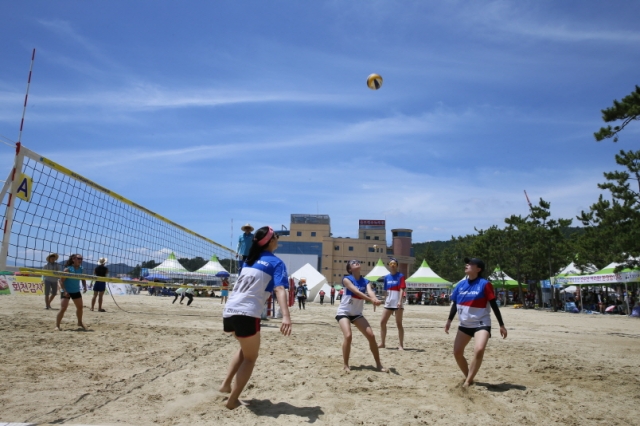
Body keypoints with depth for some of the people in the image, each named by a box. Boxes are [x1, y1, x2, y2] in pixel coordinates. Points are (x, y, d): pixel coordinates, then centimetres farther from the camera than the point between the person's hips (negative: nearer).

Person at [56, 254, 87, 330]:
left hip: (76, 291, 6)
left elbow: (83, 279, 11)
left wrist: (84, 287, -6)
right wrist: (64, 291, -26)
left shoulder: (80, 269, -1)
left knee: (80, 307, 16)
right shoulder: (68, 269, -18)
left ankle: (80, 322, 35)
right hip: (66, 292, -6)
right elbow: (61, 280, -19)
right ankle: (57, 325, -1)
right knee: (63, 309, -11)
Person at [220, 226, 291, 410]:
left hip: (229, 311, 7)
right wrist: (286, 316, -27)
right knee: (250, 358, 11)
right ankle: (233, 400, 9)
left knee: (245, 349, 30)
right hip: (246, 314, -7)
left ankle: (226, 384, 25)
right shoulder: (276, 262, -1)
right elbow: (280, 290, -16)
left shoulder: (251, 260, 20)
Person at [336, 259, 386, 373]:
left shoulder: (365, 281, 0)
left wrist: (376, 299, -44)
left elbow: (370, 291, -20)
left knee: (371, 336, -4)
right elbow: (356, 291, -30)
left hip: (357, 313, 5)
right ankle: (346, 365, -7)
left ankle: (378, 364, 11)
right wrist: (371, 300, -43)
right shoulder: (346, 279, -14)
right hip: (343, 312, -5)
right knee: (348, 336, -25)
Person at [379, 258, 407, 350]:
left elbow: (402, 289, -14)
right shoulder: (387, 277, 11)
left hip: (397, 303, -6)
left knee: (399, 324, -2)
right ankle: (382, 343, 17)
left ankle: (401, 345, 5)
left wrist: (400, 301, -23)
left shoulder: (400, 276, -6)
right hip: (388, 302, 6)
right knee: (382, 322, 6)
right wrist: (385, 300, 16)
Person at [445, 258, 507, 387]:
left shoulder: (484, 284, -12)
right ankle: (468, 377, 27)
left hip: (481, 324, -6)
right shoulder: (461, 284, 2)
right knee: (457, 352, 5)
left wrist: (501, 325, -9)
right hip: (464, 325, 6)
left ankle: (468, 381, -12)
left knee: (479, 350, -26)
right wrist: (449, 320, 11)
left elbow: (494, 305, -9)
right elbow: (455, 303, 11)